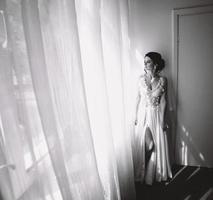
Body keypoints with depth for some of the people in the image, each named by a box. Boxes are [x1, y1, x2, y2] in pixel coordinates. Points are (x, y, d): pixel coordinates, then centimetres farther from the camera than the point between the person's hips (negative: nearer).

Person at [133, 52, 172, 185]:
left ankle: (157, 173, 33)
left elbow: (163, 101, -6)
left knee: (157, 144, 10)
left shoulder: (162, 80, -6)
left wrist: (162, 120, -7)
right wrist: (136, 116, 2)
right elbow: (139, 98, 3)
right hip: (143, 114, 1)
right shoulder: (141, 79, -1)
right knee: (144, 143, 5)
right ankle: (143, 173, 27)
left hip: (156, 115, -1)